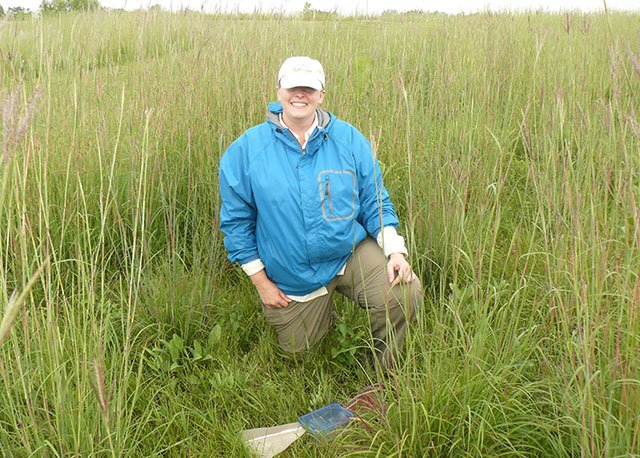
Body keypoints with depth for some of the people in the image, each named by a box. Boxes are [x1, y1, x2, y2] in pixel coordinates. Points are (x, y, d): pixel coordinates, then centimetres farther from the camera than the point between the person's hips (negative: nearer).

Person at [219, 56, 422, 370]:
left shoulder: (350, 140, -7)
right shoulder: (246, 150, -10)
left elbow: (375, 202, 0)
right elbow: (236, 220, -3)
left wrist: (395, 250, -15)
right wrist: (260, 280, -4)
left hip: (352, 253, 0)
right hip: (292, 277, 1)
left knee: (405, 293, -24)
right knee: (295, 349, 14)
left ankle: (385, 372, 7)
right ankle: (321, 311, 49)